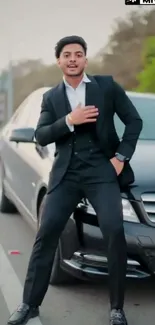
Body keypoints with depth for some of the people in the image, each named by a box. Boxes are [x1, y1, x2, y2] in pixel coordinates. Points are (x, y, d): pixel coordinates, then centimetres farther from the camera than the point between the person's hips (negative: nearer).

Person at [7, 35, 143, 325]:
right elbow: (40, 136, 1)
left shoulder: (107, 85, 7)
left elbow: (134, 120, 6)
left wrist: (121, 156, -4)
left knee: (115, 232, -14)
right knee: (46, 234, -1)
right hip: (66, 174, 2)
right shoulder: (51, 97, 12)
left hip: (102, 170, -2)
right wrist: (69, 121, -14)